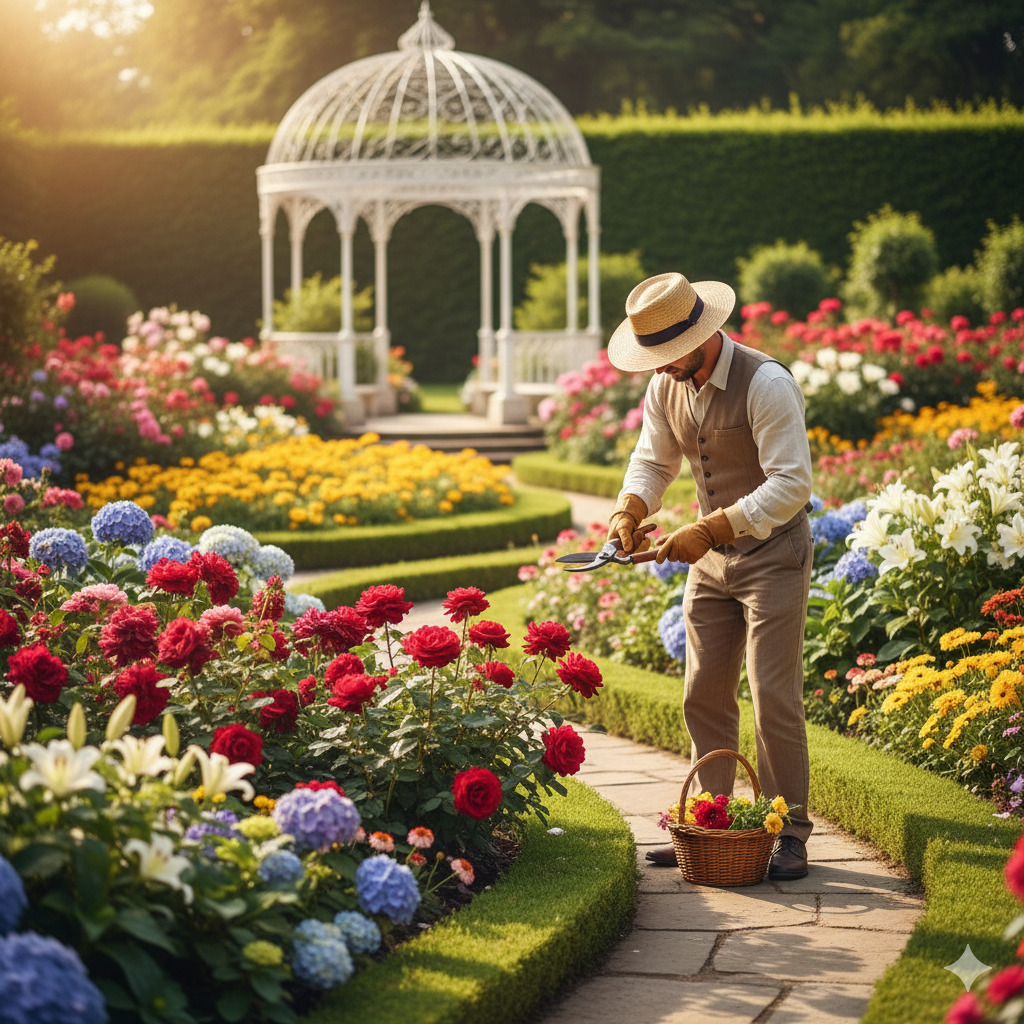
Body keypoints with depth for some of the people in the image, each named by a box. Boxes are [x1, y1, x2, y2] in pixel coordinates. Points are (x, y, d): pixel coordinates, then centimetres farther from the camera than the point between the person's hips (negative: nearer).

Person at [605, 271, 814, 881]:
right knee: (705, 694, 7)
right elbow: (654, 462, 9)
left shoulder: (766, 384, -23)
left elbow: (791, 485, -26)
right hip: (711, 556, 7)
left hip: (773, 551, -7)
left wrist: (710, 529, -30)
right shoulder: (666, 386, -1)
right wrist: (629, 509, -13)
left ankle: (789, 835, 2)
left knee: (775, 697, -7)